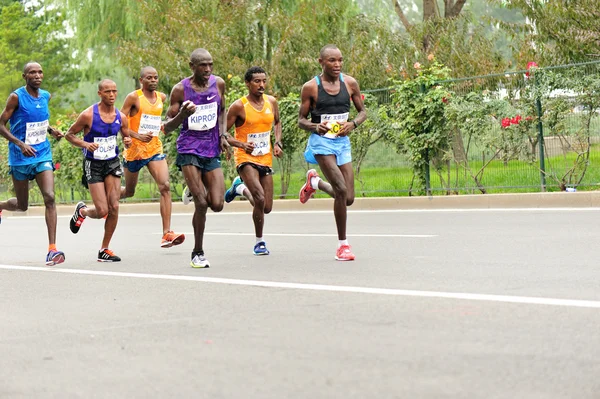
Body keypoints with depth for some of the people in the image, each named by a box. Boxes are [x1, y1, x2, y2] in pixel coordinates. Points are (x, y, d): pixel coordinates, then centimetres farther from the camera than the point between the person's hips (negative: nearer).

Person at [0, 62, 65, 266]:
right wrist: (20, 144, -24)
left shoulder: (45, 96, 6)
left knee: (49, 197, -15)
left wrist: (51, 130, 5)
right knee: (22, 205, 8)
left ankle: (52, 249, -18)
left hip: (43, 156, 4)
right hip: (20, 158, -4)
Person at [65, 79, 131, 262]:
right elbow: (69, 134, -3)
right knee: (102, 211, -9)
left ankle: (104, 249, 7)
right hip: (93, 164, -4)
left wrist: (128, 142, -9)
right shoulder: (88, 115, -13)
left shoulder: (121, 117, 0)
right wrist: (85, 144, -21)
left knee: (114, 207, -7)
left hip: (113, 163, 4)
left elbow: (126, 138, 15)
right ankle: (82, 210, 28)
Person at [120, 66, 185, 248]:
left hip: (155, 148, 4)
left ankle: (167, 233, -19)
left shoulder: (161, 97, 8)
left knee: (165, 186, -15)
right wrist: (137, 136, -23)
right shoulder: (133, 97, -9)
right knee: (129, 192, 11)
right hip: (135, 150, -4)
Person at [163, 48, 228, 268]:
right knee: (202, 204, -13)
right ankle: (198, 253, 4)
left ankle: (196, 190, 29)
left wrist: (222, 136, 5)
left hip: (212, 151, 4)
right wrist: (182, 114, -25)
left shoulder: (218, 84, 3)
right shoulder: (180, 89, -8)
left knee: (217, 205, -6)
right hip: (189, 150, -4)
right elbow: (167, 128, -4)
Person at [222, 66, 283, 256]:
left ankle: (240, 187, 36)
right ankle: (259, 241, -5)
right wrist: (241, 144, -23)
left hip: (266, 159, 5)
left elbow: (277, 123, 23)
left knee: (267, 208, 7)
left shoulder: (271, 102, 3)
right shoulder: (238, 106, -11)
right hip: (246, 158, -5)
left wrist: (278, 143, 7)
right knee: (260, 199, -24)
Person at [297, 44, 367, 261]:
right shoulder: (310, 87, -7)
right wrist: (315, 127, -22)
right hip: (321, 141, -5)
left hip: (343, 142, 5)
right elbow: (301, 120, 0)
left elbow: (362, 111, 11)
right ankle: (343, 245, -6)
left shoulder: (350, 83, 2)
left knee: (348, 199, 4)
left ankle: (315, 181, 35)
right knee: (342, 190, -19)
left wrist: (353, 124, -11)